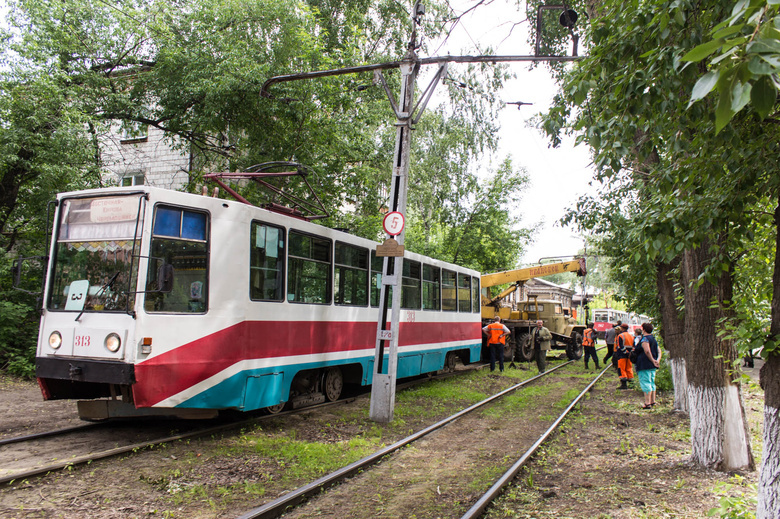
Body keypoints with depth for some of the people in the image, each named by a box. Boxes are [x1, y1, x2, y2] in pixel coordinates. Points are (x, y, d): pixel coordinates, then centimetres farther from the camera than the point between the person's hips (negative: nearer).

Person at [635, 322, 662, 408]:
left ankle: (647, 403, -10)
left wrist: (653, 360, -16)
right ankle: (653, 401, 24)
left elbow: (647, 351, -26)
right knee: (651, 383, 17)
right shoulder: (654, 339, 16)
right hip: (652, 366, 9)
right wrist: (658, 360, -2)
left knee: (645, 383, -8)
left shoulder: (645, 339, -14)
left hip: (644, 365, -9)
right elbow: (659, 351, 12)